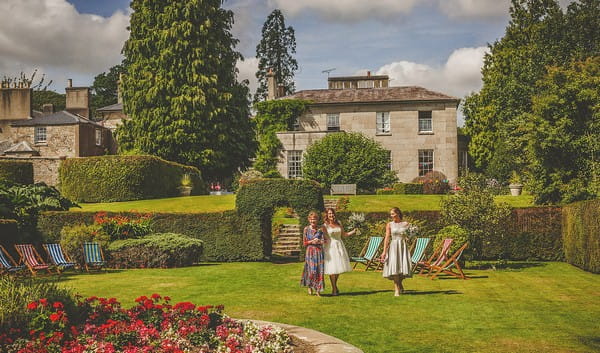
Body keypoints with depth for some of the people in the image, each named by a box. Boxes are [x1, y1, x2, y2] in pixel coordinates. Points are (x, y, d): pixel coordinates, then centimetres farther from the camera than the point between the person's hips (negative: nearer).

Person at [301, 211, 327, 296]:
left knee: (319, 270, -1)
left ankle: (318, 290, 6)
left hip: (319, 251, 1)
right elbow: (304, 242, 4)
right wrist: (312, 241, -10)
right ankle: (309, 287, 15)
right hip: (310, 251, 0)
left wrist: (317, 241, -14)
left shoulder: (321, 228, 1)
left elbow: (323, 241, 1)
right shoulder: (306, 229, 2)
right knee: (311, 269, -5)